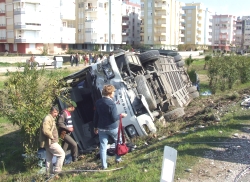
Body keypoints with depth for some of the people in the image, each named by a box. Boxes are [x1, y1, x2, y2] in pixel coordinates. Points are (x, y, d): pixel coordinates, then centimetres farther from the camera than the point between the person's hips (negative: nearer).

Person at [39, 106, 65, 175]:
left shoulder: (51, 119, 17)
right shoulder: (47, 118, -16)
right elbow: (45, 131, -28)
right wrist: (52, 137, -18)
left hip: (49, 142, 10)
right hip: (51, 142, -10)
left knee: (49, 158, 14)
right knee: (61, 154, -5)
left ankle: (49, 172, 20)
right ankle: (57, 170, -3)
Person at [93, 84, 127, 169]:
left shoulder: (98, 102, 1)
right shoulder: (111, 103, -20)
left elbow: (96, 115, 8)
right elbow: (114, 118, -21)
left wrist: (95, 127, 17)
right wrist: (121, 115, -3)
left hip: (101, 128, 5)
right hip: (112, 127, -5)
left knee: (103, 146, 7)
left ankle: (104, 165, 9)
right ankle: (118, 158, 29)